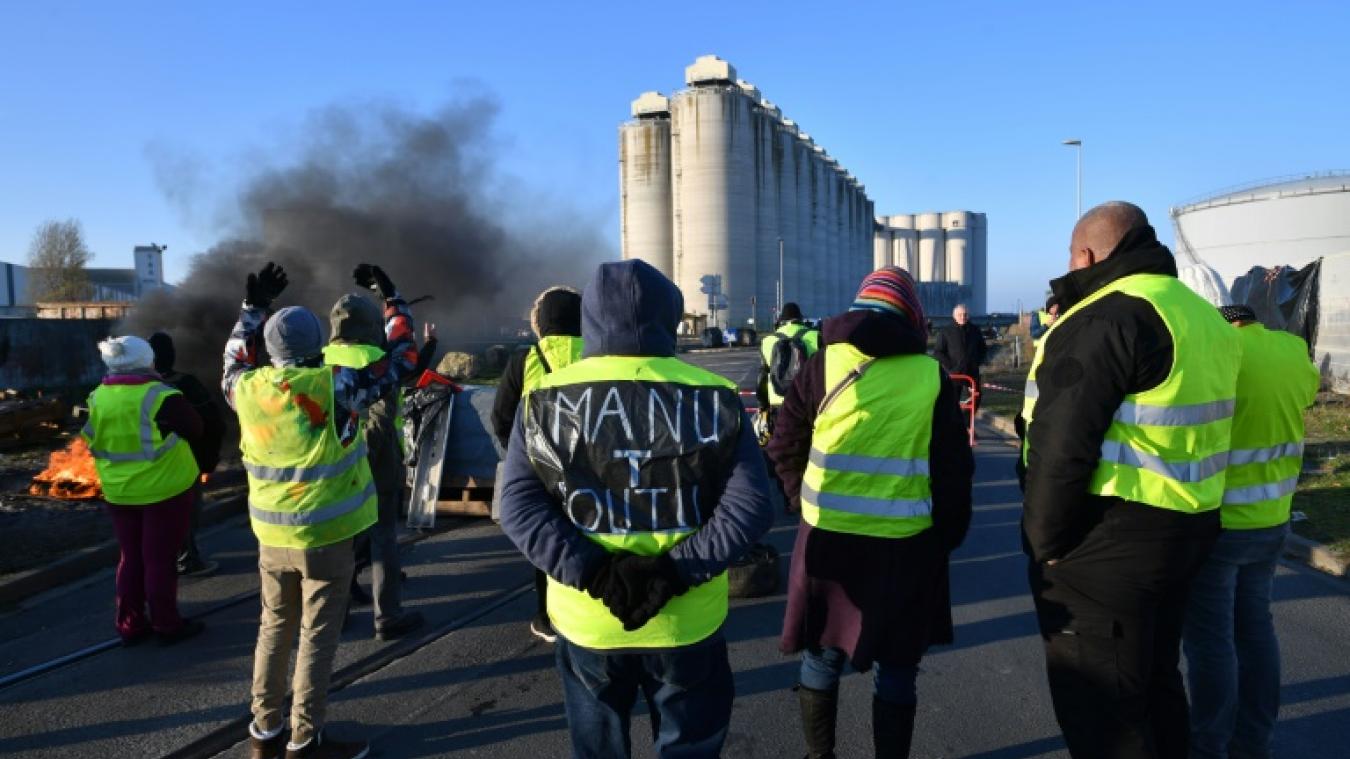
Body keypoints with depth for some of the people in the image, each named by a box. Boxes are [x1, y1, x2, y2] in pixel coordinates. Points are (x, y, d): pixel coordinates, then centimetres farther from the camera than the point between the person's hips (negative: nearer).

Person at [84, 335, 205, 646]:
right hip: (164, 490, -5)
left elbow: (94, 444, 11)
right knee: (159, 559, 4)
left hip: (119, 493, 5)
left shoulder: (98, 398, 0)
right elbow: (196, 429, -8)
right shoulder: (162, 398, -19)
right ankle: (167, 625, 13)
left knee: (130, 558, 15)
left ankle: (131, 625, 23)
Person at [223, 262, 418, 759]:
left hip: (272, 535, 5)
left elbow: (234, 363, 23)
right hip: (325, 535, -5)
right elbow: (401, 356, -6)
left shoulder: (249, 388, -3)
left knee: (275, 627, 19)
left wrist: (253, 306, 28)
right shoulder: (335, 387, -16)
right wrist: (392, 300, 6)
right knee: (318, 637, 5)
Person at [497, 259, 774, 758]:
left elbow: (518, 506, -11)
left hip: (586, 620, 1)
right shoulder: (715, 397, -8)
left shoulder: (545, 398, -6)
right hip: (688, 621, 0)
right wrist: (674, 570, -17)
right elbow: (750, 505, -14)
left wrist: (593, 573, -16)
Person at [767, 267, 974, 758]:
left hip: (827, 535, 1)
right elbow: (954, 467, 1)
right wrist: (948, 534, 12)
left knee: (821, 656, 18)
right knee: (895, 670, 14)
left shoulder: (823, 365, -1)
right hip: (906, 543, 0)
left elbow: (785, 446, 3)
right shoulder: (931, 376, -1)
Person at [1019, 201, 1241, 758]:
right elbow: (1183, 427, 16)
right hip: (1185, 529, 9)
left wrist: (1046, 540, -13)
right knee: (1154, 677, 24)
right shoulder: (1203, 316, 12)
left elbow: (1063, 444, -23)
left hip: (1106, 542, -9)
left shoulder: (1107, 316, -19)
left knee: (1096, 702, 4)